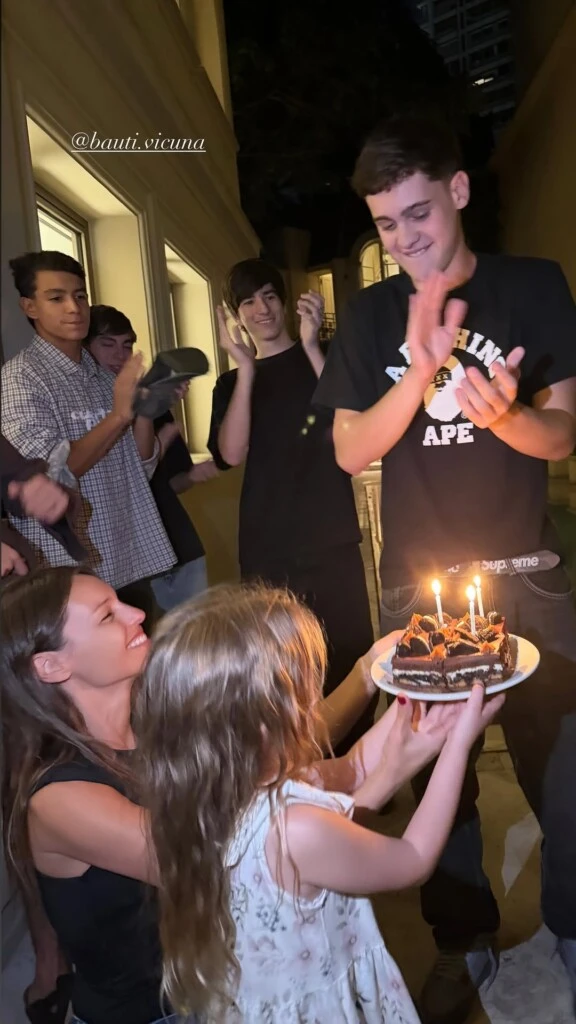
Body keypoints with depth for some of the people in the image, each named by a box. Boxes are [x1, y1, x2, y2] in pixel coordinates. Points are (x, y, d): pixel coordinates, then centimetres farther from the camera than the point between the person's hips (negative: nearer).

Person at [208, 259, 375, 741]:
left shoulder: (324, 358, 8)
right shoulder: (231, 384, 12)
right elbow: (231, 454, -6)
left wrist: (311, 347, -16)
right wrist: (246, 369, -12)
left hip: (332, 541, -1)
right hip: (267, 550, 1)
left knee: (352, 659, -2)